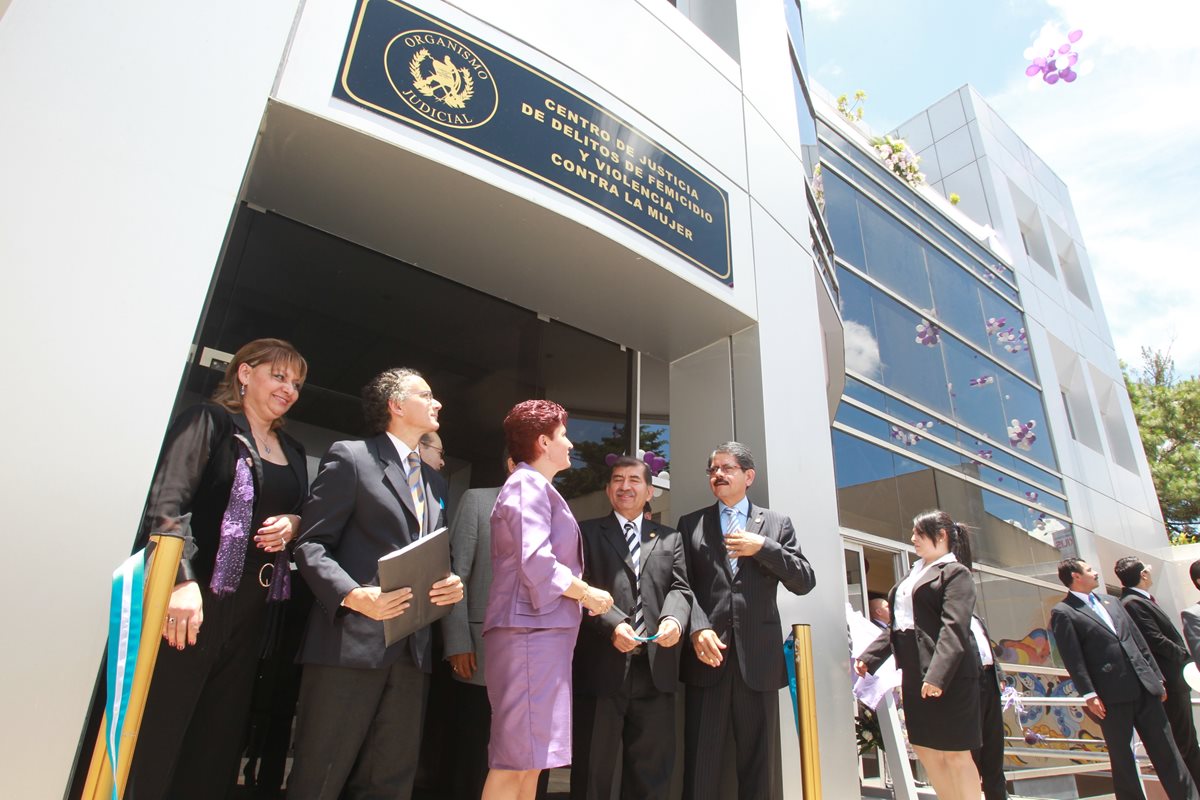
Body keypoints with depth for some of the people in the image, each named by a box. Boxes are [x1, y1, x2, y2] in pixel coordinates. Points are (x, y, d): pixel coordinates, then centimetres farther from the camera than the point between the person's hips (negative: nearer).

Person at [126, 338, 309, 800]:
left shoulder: (293, 452, 17)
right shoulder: (210, 421, -1)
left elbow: (306, 516, 23)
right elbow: (167, 500, -12)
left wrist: (293, 525, -1)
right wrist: (182, 580, -23)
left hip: (250, 608, 6)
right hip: (194, 597, -6)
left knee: (218, 736, 11)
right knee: (154, 734, -2)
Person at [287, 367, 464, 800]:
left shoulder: (432, 480, 20)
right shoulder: (350, 457, -1)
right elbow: (311, 544, -6)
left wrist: (452, 585, 1)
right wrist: (354, 595, -22)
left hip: (413, 649, 6)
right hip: (352, 641, -6)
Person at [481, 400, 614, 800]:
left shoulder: (536, 488, 22)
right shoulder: (528, 484, -9)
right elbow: (536, 561, -20)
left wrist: (579, 594, 16)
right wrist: (588, 594, -9)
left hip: (542, 633, 10)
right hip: (531, 631, -10)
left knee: (530, 761, 12)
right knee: (516, 760, -7)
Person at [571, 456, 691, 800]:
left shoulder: (670, 538, 16)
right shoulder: (587, 533, 8)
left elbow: (680, 588, 6)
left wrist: (673, 618, -16)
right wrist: (613, 624, -20)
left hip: (655, 668, 3)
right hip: (602, 667, -2)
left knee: (652, 768, 12)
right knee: (593, 768, 9)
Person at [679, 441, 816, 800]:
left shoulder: (776, 523, 12)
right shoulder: (691, 524, 11)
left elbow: (805, 581, 4)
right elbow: (682, 584, 2)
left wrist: (763, 547, -8)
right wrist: (697, 627, -15)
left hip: (758, 656, 1)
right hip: (708, 653, 0)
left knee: (760, 764, 8)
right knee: (701, 762, 3)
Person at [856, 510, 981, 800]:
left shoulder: (955, 573, -6)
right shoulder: (914, 574, 18)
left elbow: (954, 628, -19)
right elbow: (896, 626, 18)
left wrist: (938, 675, -27)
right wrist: (868, 657, 12)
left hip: (947, 675, -8)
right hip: (914, 675, 8)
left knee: (955, 753, 1)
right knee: (924, 748, 13)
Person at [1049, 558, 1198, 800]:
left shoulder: (1111, 603, 18)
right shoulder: (1063, 612, -6)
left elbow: (1139, 642, 20)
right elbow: (1072, 657, -11)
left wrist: (1157, 677, 14)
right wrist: (1088, 694, -16)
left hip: (1143, 687, 6)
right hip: (1112, 696, -6)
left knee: (1166, 751, 10)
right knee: (1121, 758, 4)